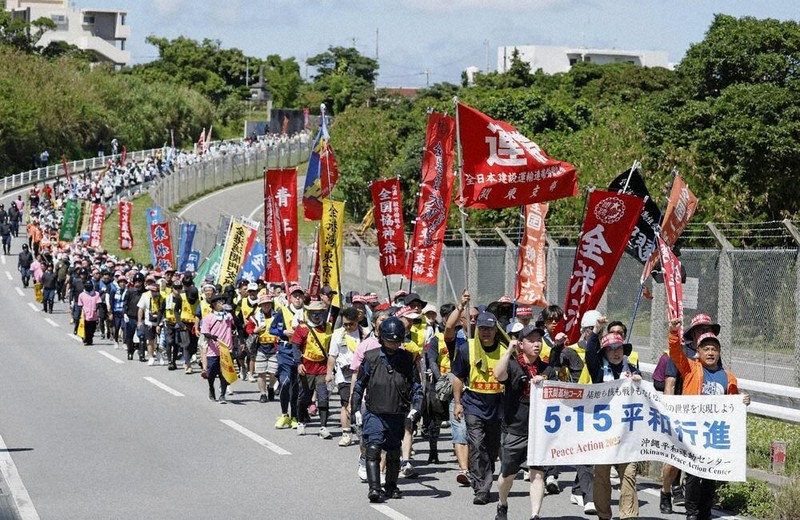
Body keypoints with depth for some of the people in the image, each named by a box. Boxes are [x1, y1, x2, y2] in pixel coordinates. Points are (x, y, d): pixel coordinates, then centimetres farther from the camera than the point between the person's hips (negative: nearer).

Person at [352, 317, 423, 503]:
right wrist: (356, 409, 3)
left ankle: (391, 486, 30)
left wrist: (415, 408, -5)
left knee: (394, 453, 12)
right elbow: (359, 385, 7)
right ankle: (374, 488, -21)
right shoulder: (371, 358, -2)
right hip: (374, 414, -2)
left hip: (397, 416, 2)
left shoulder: (406, 359, 1)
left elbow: (416, 386, 8)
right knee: (373, 448, -17)